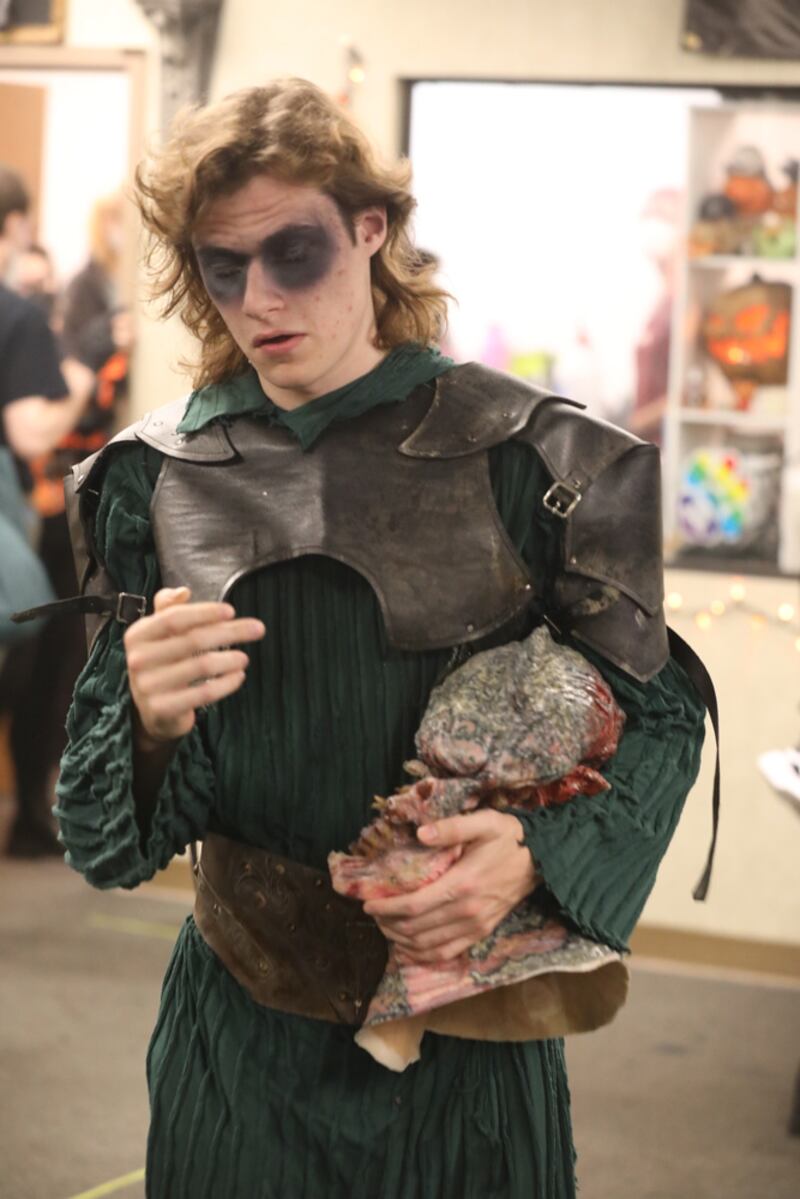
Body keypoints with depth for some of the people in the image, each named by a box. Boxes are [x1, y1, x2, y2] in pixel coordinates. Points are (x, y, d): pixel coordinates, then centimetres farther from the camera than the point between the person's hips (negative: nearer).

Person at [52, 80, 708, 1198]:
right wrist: (149, 722, -25)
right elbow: (111, 834, -2)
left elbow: (658, 713, -4)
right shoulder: (159, 474, -4)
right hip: (241, 1026, 2)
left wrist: (543, 853, -22)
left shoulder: (520, 453, -11)